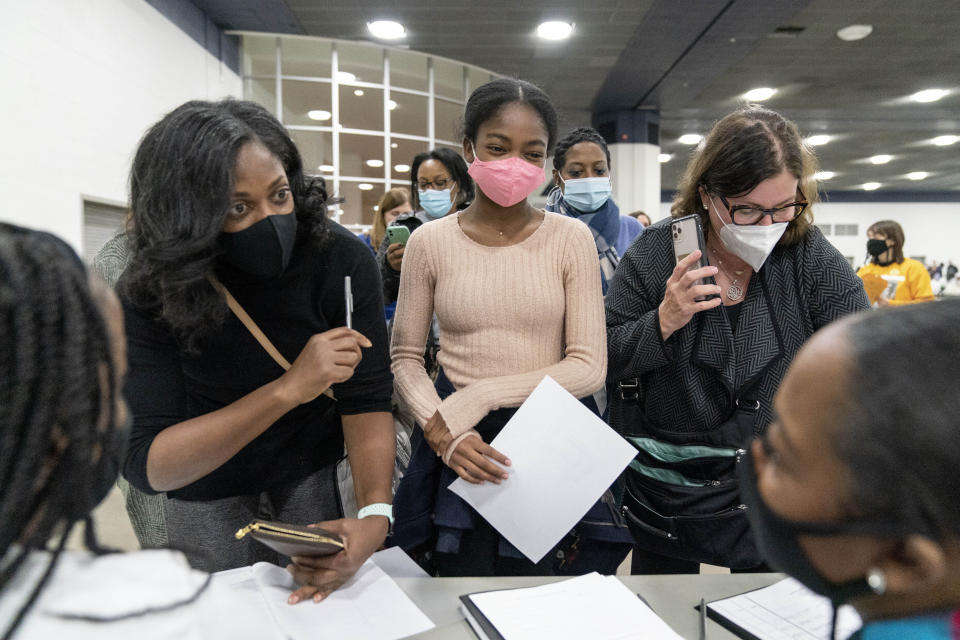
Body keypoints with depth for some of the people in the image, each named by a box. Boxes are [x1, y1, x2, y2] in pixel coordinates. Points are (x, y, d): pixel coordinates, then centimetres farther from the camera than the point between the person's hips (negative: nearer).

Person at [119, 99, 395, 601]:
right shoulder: (150, 289, -24)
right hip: (207, 492, 0)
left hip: (316, 475, 1)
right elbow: (144, 465, -29)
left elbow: (367, 399, -22)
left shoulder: (341, 258, -23)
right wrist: (288, 388, -41)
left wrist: (374, 514, -39)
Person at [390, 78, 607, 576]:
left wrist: (480, 395, -14)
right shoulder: (430, 242, -1)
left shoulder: (570, 239, -3)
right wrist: (441, 432, -13)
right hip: (460, 447, 1)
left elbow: (589, 366, -7)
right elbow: (406, 358, 4)